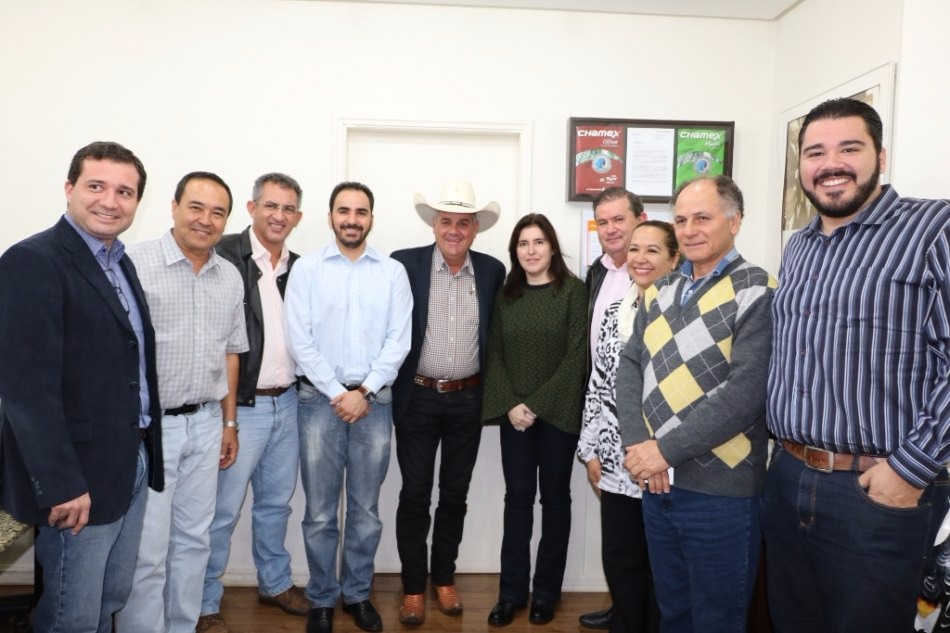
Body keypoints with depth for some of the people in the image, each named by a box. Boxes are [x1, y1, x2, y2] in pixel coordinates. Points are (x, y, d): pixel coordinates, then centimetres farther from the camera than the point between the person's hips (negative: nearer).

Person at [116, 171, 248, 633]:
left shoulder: (231, 277, 8)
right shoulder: (136, 263, -10)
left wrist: (229, 423, 14)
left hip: (206, 425, 5)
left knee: (194, 540, 16)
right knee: (146, 551, 3)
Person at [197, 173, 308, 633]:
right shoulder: (224, 256, -11)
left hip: (287, 404, 6)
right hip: (240, 404, -6)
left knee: (276, 501, 19)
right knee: (222, 509, 5)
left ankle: (275, 583, 37)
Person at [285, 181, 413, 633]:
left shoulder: (393, 272, 4)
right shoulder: (306, 269, 2)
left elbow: (399, 339, -1)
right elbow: (300, 339, -4)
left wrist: (364, 392, -9)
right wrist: (336, 393, -9)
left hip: (374, 399, 1)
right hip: (320, 397, -1)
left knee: (366, 509, 11)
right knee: (320, 511, 7)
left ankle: (357, 593, 29)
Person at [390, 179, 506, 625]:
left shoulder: (492, 270, 2)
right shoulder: (404, 264, -6)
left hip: (468, 401, 2)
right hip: (417, 398, -2)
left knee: (455, 493, 13)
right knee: (414, 494, 6)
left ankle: (444, 577, 32)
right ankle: (413, 586, 24)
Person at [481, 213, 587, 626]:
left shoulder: (573, 290, -5)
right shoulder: (505, 294, 7)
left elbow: (577, 356, -10)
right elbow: (494, 354, 5)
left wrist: (538, 404, -13)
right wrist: (510, 404, -8)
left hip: (557, 412, -3)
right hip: (513, 413, 3)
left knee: (554, 497, 10)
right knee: (517, 497, 8)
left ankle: (546, 589, 24)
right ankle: (512, 590, 19)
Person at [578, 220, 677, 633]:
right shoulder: (615, 313, 7)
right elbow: (597, 384, 9)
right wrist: (591, 450, 7)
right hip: (615, 462, 5)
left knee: (661, 563, 12)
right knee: (618, 558, 15)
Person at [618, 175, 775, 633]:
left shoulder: (758, 293, -11)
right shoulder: (659, 292, 8)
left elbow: (744, 392, -19)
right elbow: (629, 367, 5)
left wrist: (666, 448, -18)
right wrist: (636, 444, -10)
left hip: (721, 490, -5)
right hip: (657, 482, 6)